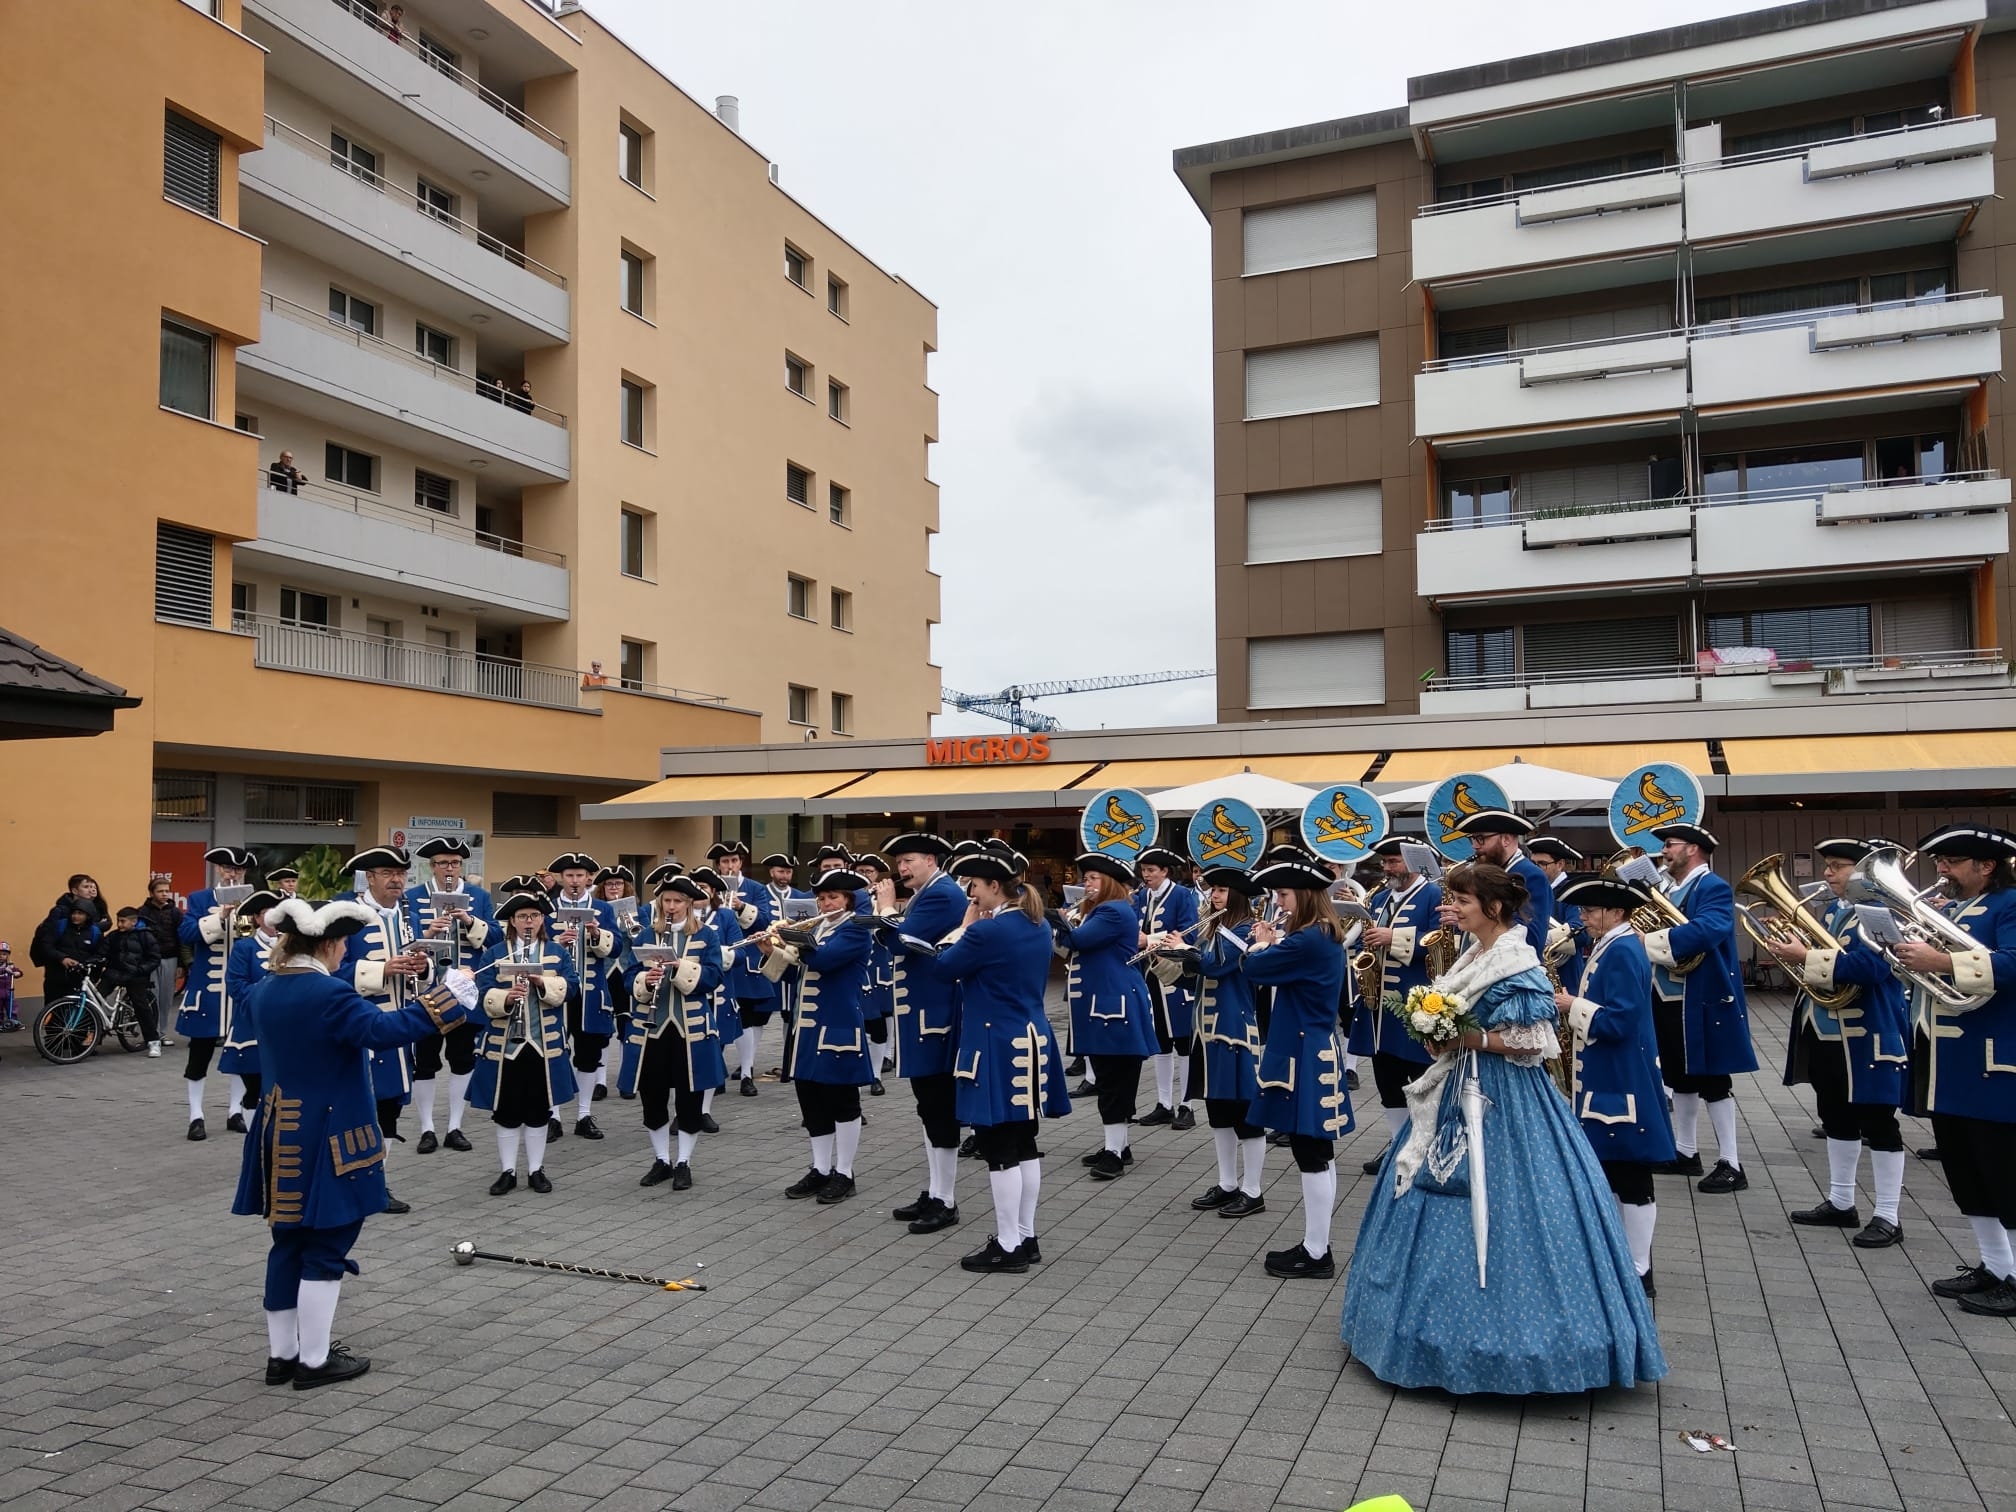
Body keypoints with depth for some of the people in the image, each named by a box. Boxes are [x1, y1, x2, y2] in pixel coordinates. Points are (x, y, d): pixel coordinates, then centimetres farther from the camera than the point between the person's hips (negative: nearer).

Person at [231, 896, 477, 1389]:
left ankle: (281, 1355, 25)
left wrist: (354, 1053, 27)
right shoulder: (328, 992, -20)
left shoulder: (270, 991, 7)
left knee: (289, 1243, 16)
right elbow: (383, 1030, -28)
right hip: (326, 1141, -9)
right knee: (326, 1249, 3)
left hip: (282, 1137, 9)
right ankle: (314, 1361, 11)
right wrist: (445, 999, -23)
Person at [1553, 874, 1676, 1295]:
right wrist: (1575, 1039, 10)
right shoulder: (1614, 946, 12)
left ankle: (1638, 1272, 10)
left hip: (1622, 1085, -10)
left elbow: (1620, 1021, -25)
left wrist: (1573, 1007, -15)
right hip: (1609, 1080, 10)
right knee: (1613, 1173, 17)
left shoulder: (1622, 950, -19)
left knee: (1630, 1177, 0)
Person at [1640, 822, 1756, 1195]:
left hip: (1702, 1002, -9)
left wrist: (1650, 941, -33)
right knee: (1680, 1077, 15)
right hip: (1669, 1000, 9)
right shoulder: (1670, 890, 16)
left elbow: (1708, 930, -31)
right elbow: (1651, 926, 15)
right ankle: (1686, 1153, 26)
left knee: (1713, 1081, -3)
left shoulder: (1713, 888, -13)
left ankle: (1731, 1165, 4)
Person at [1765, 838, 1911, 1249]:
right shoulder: (1828, 909, 13)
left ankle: (1888, 1218, 8)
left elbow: (1868, 968, -27)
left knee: (1876, 1122, 0)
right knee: (1836, 1117, 16)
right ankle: (1840, 1203, 27)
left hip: (1867, 1036, -9)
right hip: (1824, 1032, 9)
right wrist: (1793, 946, -1)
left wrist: (1806, 957, -28)